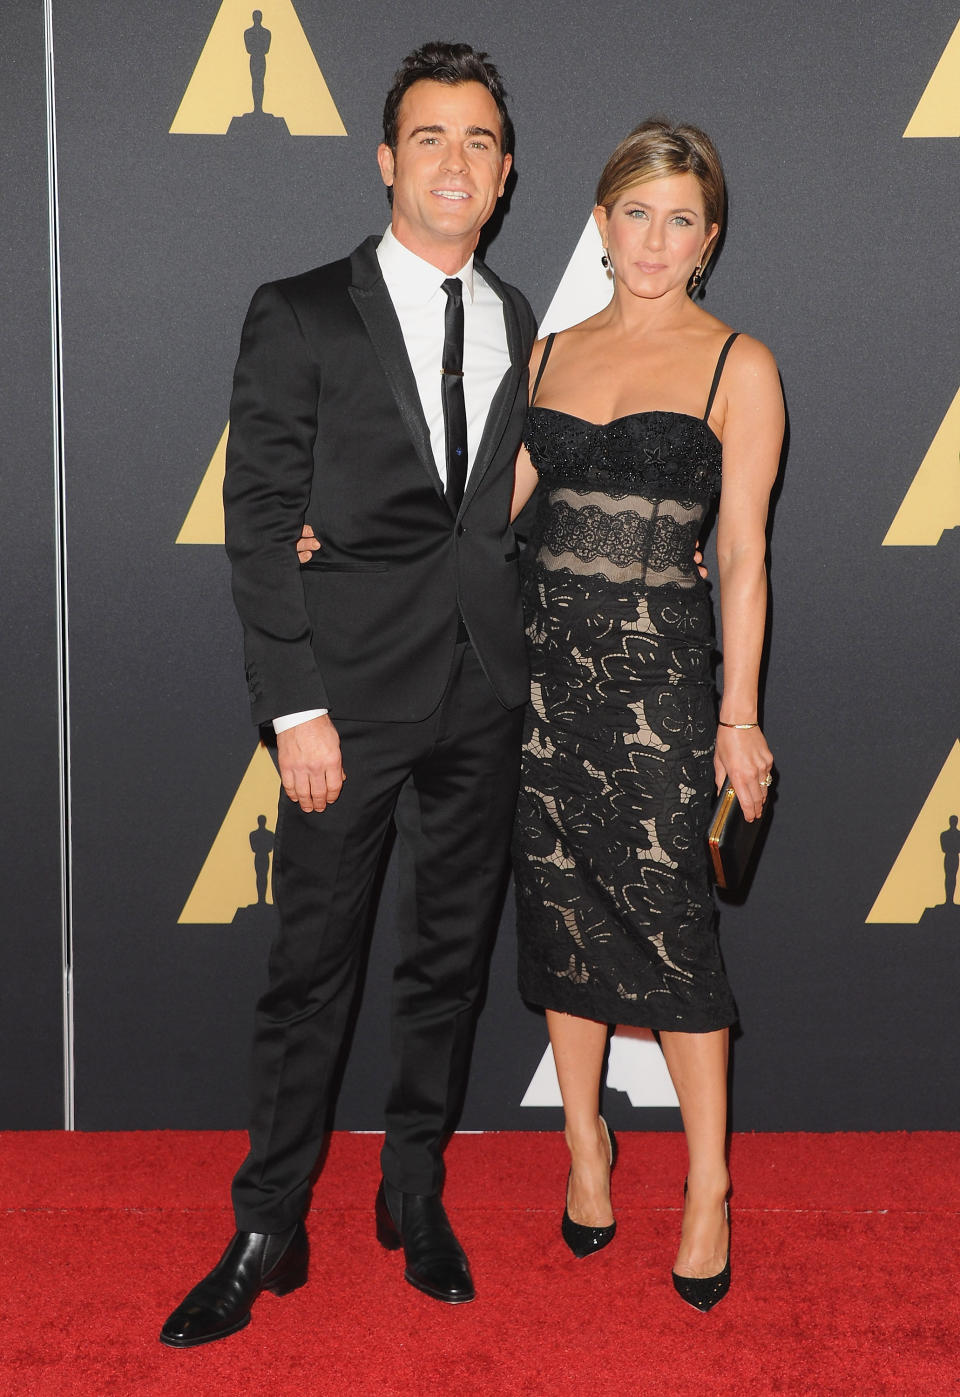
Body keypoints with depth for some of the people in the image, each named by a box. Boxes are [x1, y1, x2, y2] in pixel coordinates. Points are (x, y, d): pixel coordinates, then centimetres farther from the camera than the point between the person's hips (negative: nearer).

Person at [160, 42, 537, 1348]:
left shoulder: (522, 325, 10)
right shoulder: (302, 317, -3)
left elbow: (518, 508, 14)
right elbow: (260, 527, -6)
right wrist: (297, 709, -12)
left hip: (484, 700, 4)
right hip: (352, 694, -4)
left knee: (452, 956, 13)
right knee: (311, 968, 2)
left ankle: (415, 1193, 30)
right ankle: (268, 1229, 17)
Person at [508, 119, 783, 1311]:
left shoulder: (738, 366, -1)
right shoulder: (551, 353, 11)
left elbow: (742, 554, -3)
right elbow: (491, 503, 10)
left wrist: (739, 715, -6)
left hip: (657, 670, -4)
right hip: (545, 660, 4)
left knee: (665, 919, -4)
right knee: (561, 909, 10)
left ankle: (707, 1186, 12)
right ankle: (585, 1141, 27)